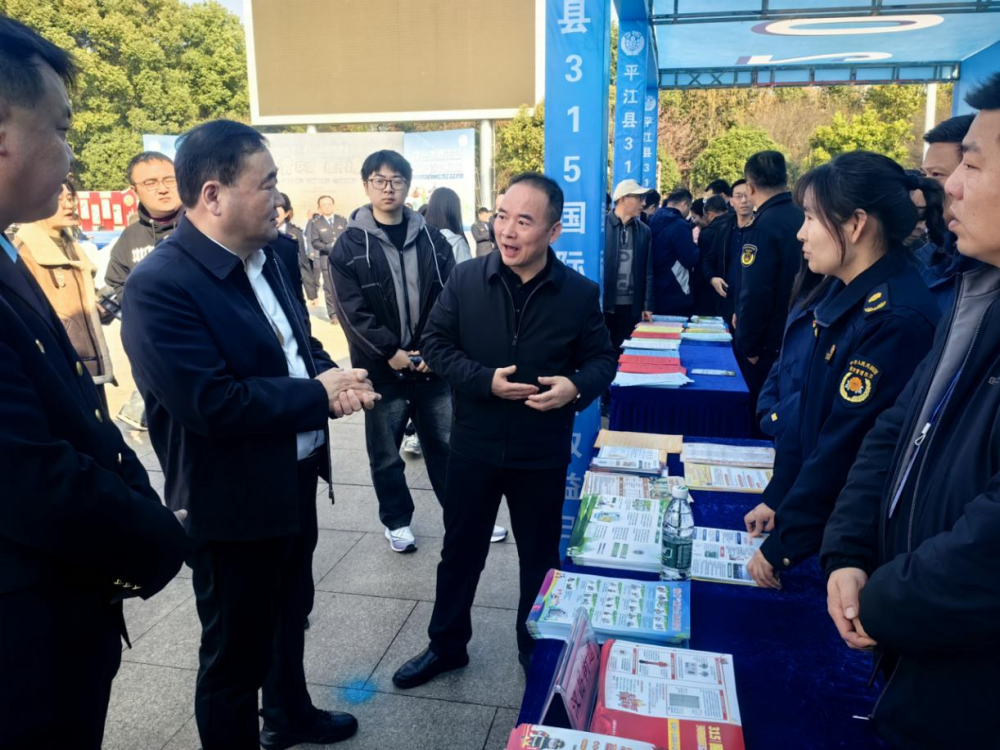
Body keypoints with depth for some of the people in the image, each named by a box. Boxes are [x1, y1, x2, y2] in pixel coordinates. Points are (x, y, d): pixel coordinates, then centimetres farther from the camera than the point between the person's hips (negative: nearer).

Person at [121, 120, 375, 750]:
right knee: (236, 652, 12)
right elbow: (212, 404, -30)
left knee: (290, 614, 28)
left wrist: (334, 376, -10)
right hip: (233, 503, -9)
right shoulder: (159, 285, -23)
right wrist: (320, 393, -22)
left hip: (294, 479, 9)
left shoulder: (264, 258, 4)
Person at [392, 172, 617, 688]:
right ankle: (446, 645, 39)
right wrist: (484, 379, -18)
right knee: (460, 552, 17)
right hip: (473, 447, 1)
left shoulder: (580, 293, -9)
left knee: (539, 558, 17)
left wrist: (576, 387, -21)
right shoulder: (465, 279, -7)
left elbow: (603, 359, 1)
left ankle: (536, 652, 41)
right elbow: (435, 344, -3)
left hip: (543, 455, 0)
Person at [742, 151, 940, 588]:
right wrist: (776, 498, 9)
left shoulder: (896, 320, -26)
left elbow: (845, 448, -24)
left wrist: (783, 544, -15)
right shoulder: (833, 293, 3)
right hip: (802, 505, 8)